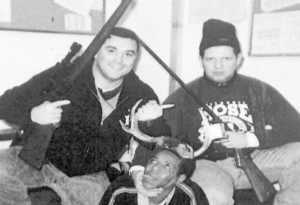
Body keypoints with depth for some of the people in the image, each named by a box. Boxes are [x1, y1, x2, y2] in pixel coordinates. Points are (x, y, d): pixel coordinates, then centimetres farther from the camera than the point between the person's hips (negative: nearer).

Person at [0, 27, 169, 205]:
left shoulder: (142, 95, -6)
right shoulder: (63, 76, -16)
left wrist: (151, 122, -22)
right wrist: (33, 114, -32)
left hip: (91, 176, 3)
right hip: (40, 161, -2)